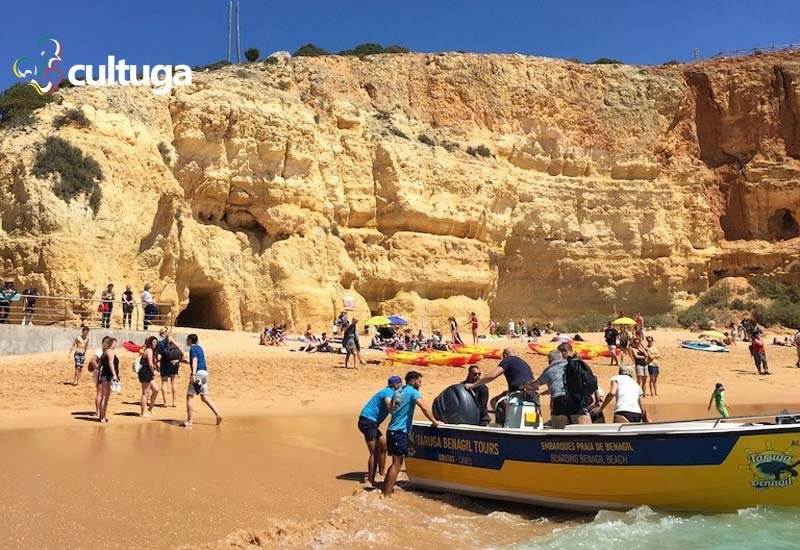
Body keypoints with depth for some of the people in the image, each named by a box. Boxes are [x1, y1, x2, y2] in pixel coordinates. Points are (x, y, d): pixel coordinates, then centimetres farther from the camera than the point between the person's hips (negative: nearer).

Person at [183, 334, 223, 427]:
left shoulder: (193, 348, -6)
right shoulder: (199, 347, 21)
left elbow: (194, 361, -20)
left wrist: (193, 374, -32)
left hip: (198, 373, -9)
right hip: (205, 372, 9)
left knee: (189, 397, -1)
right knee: (204, 398, 11)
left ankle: (189, 420, -1)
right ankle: (218, 415, -1)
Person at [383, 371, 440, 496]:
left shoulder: (398, 391, 16)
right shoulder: (413, 392, -7)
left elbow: (389, 407, 17)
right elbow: (424, 408, -17)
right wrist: (434, 421, -10)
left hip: (391, 430, 8)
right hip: (400, 431, -8)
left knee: (396, 463, 17)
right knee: (397, 464, -5)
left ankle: (386, 489, 21)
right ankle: (387, 494, -5)